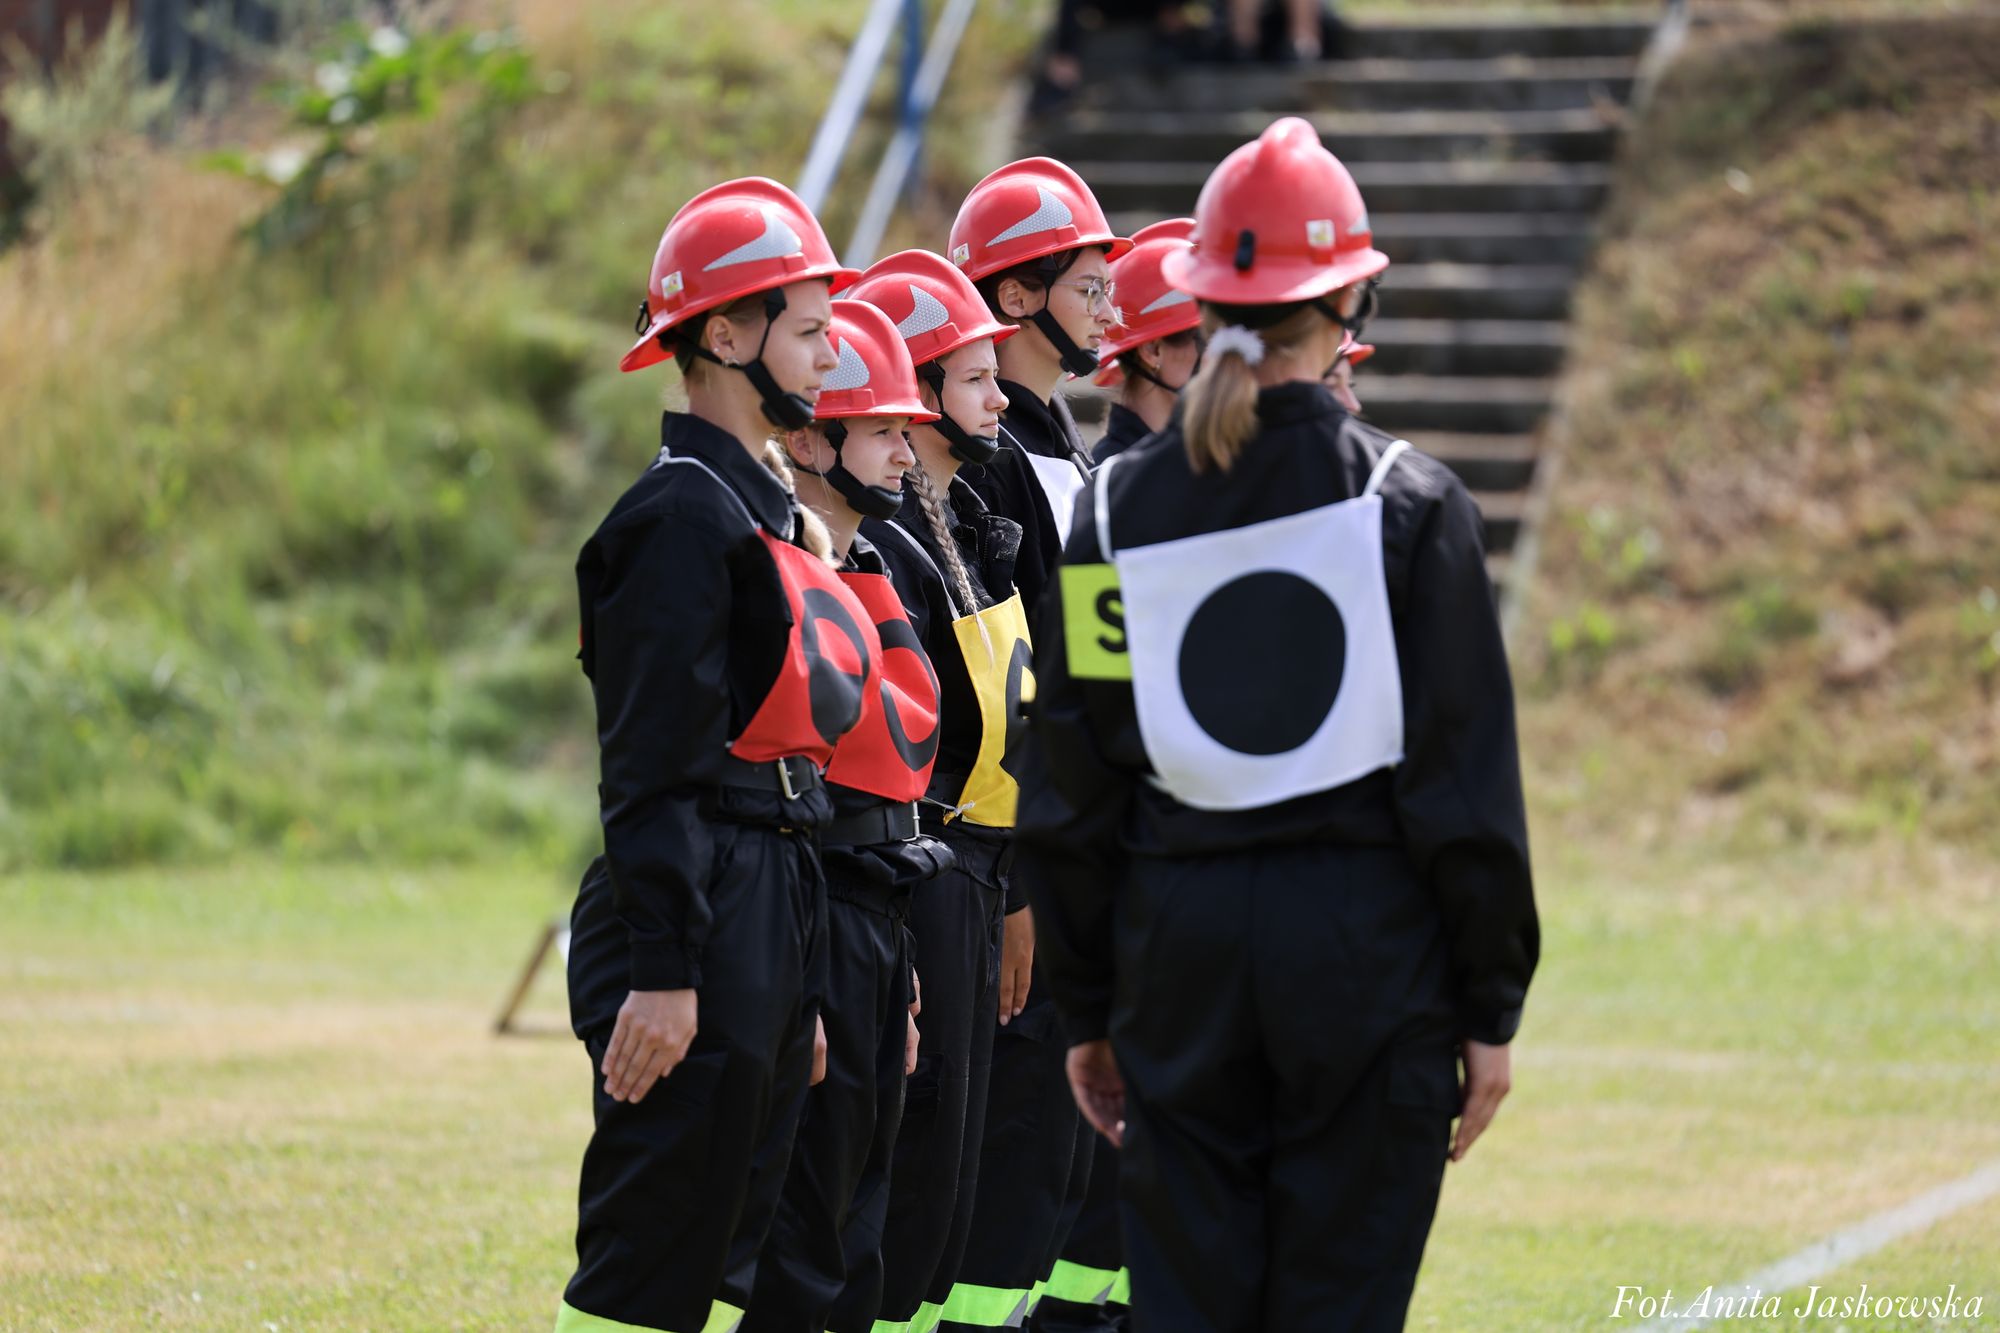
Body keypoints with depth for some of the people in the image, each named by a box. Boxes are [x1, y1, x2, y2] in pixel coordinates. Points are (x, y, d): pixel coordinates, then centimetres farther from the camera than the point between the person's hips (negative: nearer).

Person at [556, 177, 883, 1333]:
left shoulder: (768, 504, 17)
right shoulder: (686, 512, -12)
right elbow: (652, 767, -17)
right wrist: (661, 971, -22)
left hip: (775, 906, 10)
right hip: (701, 916, -10)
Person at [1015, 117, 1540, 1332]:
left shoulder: (1119, 507, 2)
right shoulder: (1409, 502, -5)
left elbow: (1068, 797, 5)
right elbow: (1466, 786, -5)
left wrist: (1089, 1008, 14)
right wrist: (1490, 1006, 2)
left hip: (1177, 949, 2)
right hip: (1367, 945, -2)